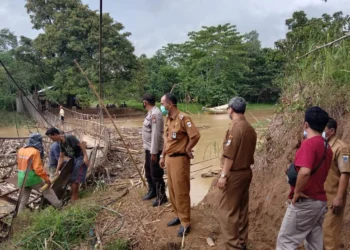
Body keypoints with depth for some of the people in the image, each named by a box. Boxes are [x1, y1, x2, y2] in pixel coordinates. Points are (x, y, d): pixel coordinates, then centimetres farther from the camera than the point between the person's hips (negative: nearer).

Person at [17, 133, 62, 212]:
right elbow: (38, 168, -20)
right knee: (48, 191, 8)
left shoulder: (21, 150, 6)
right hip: (33, 178, -6)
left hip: (22, 178, 6)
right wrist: (46, 178, -15)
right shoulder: (35, 152, -16)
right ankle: (59, 206, 14)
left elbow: (19, 163, 15)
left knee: (23, 200, 14)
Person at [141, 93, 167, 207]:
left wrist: (154, 152, -24)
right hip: (148, 147, 10)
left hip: (154, 149, -10)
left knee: (156, 174, -1)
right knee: (148, 171, 22)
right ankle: (152, 191, 39)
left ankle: (161, 196, 13)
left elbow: (156, 134, -25)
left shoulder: (155, 113, -22)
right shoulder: (151, 112, 10)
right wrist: (150, 150, 18)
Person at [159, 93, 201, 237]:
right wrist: (163, 156, 18)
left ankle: (185, 223, 12)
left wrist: (187, 150, -12)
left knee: (181, 191, -1)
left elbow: (196, 136, -24)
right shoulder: (168, 119, 10)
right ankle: (178, 216, 33)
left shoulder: (183, 118, -18)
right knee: (172, 189, 17)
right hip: (169, 158, 9)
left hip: (179, 159, -9)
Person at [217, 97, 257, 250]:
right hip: (246, 172, 9)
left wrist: (223, 175, -15)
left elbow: (229, 155, -19)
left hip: (234, 174, -9)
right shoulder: (250, 129, 7)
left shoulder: (235, 128, -18)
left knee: (227, 211, 1)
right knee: (242, 209, 17)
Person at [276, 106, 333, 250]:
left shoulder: (309, 144, -18)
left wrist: (297, 192, -20)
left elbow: (304, 172, -32)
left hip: (305, 201, -9)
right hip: (320, 200, 9)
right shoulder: (326, 146, 9)